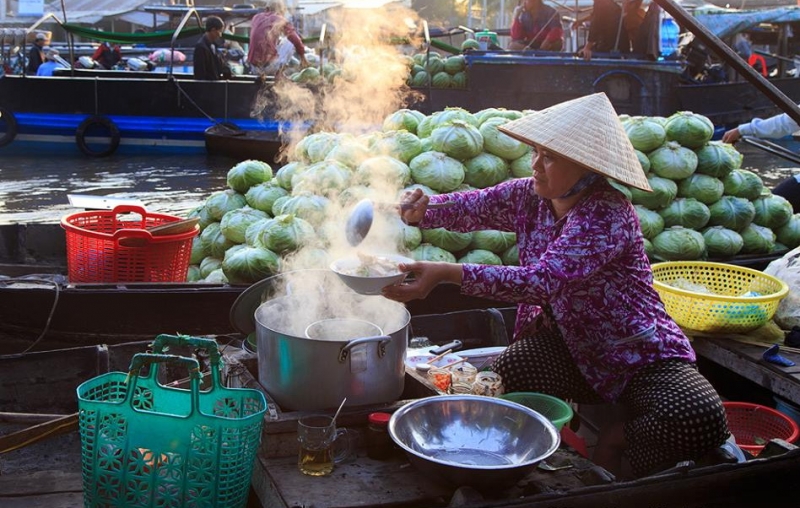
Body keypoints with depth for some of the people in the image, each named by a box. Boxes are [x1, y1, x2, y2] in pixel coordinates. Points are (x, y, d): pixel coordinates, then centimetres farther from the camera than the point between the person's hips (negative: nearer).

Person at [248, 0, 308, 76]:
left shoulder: (256, 17, 13)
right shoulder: (281, 20, 3)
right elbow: (296, 41, 11)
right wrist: (303, 58, 28)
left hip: (254, 67, 5)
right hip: (269, 66, -5)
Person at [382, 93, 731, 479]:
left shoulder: (608, 215, -27)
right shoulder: (529, 195, -4)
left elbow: (542, 281, -38)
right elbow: (470, 207, 3)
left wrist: (448, 273, -46)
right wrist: (420, 209, -21)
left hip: (640, 354, -5)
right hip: (568, 344, 5)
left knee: (699, 420, -31)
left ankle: (619, 440, 1)